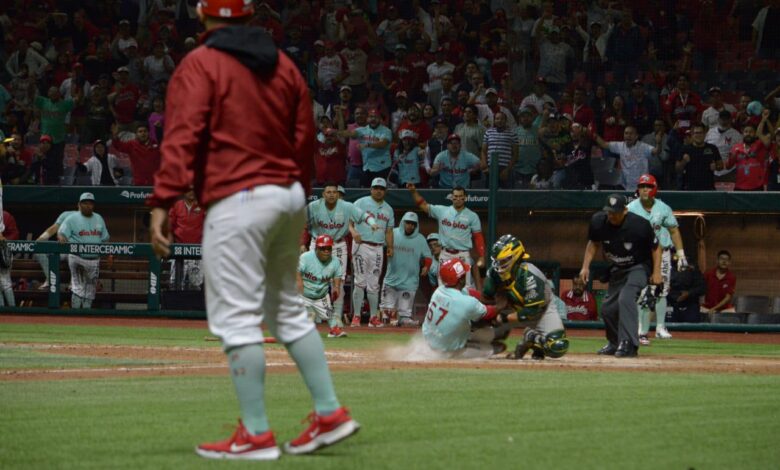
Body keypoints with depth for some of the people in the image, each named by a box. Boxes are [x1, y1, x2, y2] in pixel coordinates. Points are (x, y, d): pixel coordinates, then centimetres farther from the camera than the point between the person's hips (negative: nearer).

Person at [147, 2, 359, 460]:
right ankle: (329, 413, 16)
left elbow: (183, 137, -17)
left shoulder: (200, 65, -6)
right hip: (289, 196, 7)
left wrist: (162, 203, -21)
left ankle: (256, 434, -6)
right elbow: (305, 139, 15)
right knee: (288, 310, 17)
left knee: (237, 318, -4)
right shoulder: (284, 65, 13)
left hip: (237, 202, -7)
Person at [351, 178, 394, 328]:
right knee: (360, 281, -8)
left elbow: (389, 230, 20)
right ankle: (356, 316, -6)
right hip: (361, 246, -4)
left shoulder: (388, 209, 17)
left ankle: (373, 317, 8)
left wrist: (390, 247, 7)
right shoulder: (361, 203, 1)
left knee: (374, 284, 6)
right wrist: (353, 232, -26)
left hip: (378, 249, 4)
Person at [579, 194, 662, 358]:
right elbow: (594, 243, 6)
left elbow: (655, 247, -12)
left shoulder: (639, 225, -27)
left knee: (626, 298, -29)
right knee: (608, 308, 9)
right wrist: (585, 266, -2)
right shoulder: (598, 221, -15)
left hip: (638, 267, -6)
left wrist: (656, 272, -18)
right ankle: (615, 343, 33)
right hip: (617, 269, 6)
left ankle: (628, 344, -32)